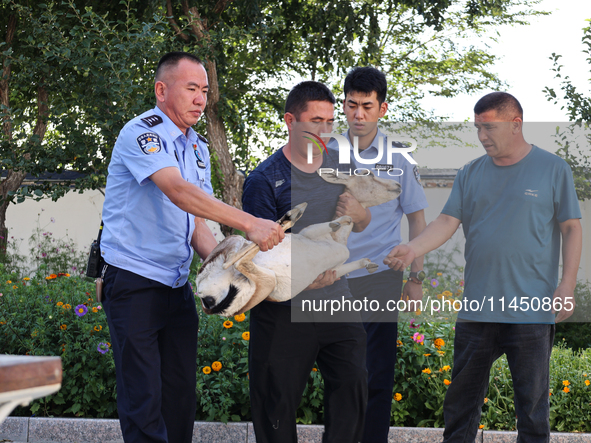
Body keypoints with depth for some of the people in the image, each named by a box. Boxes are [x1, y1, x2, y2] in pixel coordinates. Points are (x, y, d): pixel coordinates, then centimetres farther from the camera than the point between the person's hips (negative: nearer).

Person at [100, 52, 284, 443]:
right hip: (134, 282, -8)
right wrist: (249, 223, -34)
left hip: (178, 286, 8)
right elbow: (178, 191, -28)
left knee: (181, 393, 8)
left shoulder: (198, 148, 14)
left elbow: (196, 222, 14)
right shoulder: (142, 133, -13)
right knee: (143, 400, -9)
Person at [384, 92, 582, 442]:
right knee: (462, 399, 9)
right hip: (476, 308, 4)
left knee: (532, 401, 3)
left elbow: (571, 229, 0)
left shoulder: (553, 170, 0)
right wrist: (412, 249, -13)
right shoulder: (471, 174, 11)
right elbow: (448, 222, 5)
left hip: (531, 309, -4)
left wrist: (567, 285, -9)